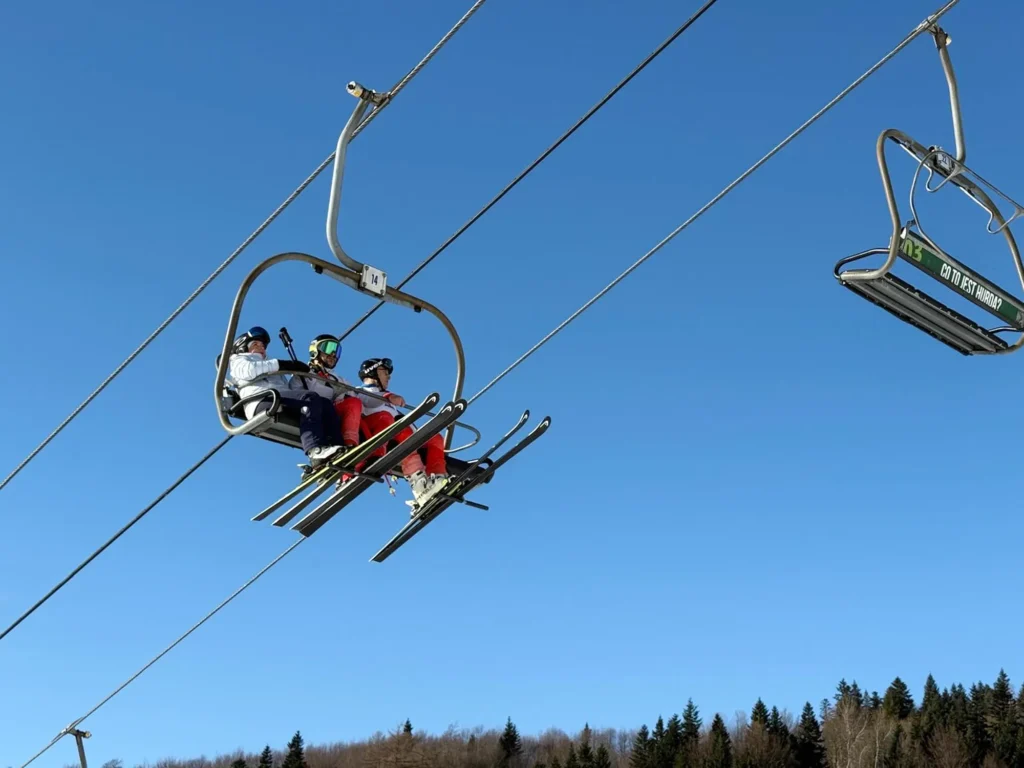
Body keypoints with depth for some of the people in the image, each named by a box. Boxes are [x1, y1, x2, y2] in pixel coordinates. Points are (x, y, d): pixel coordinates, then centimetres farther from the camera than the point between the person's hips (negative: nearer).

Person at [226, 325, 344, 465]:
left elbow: (289, 389, 26)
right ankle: (316, 451, -51)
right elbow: (248, 370, -2)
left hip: (285, 403, 7)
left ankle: (334, 448, -41)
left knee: (326, 403, -18)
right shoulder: (236, 360, 26)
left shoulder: (269, 366, 44)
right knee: (310, 398, -30)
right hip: (262, 400, -6)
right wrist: (281, 364, -9)